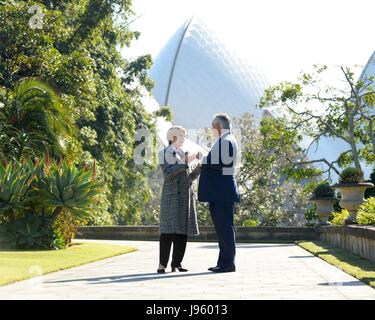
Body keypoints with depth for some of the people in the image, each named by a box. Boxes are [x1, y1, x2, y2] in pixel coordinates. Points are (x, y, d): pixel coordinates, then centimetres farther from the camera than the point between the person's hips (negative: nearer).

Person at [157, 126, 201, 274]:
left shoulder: (183, 154, 20)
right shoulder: (166, 152, -1)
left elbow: (190, 177, 17)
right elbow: (167, 173, -16)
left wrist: (200, 165, 5)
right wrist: (184, 163, -19)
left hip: (185, 195, 7)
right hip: (172, 195, -7)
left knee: (182, 230, 3)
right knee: (169, 229, -11)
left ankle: (176, 263, 7)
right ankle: (162, 264, -9)